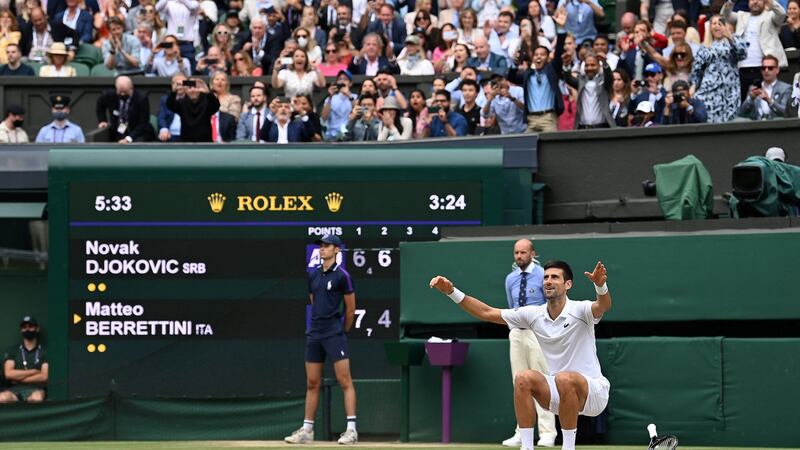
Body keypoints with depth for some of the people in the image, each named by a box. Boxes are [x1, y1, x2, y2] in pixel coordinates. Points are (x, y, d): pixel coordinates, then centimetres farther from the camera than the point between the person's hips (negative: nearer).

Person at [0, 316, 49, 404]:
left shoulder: (44, 352, 10)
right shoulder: (12, 351, 16)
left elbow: (44, 376, -2)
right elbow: (8, 374, 2)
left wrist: (19, 378, -1)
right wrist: (33, 371, 0)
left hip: (36, 389, -2)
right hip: (15, 389, 2)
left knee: (37, 398, -42)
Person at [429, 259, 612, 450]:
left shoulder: (579, 310, -13)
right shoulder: (534, 315, 2)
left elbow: (603, 306, -35)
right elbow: (487, 313, 5)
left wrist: (600, 285, -57)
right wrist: (452, 292, -4)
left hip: (592, 390, -5)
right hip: (559, 396, 5)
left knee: (564, 379, -35)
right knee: (523, 378, -19)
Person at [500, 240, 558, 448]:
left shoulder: (542, 276, -5)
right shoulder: (510, 279, 11)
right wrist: (513, 329, 15)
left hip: (538, 332, -5)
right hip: (516, 333, 5)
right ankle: (521, 433, 8)